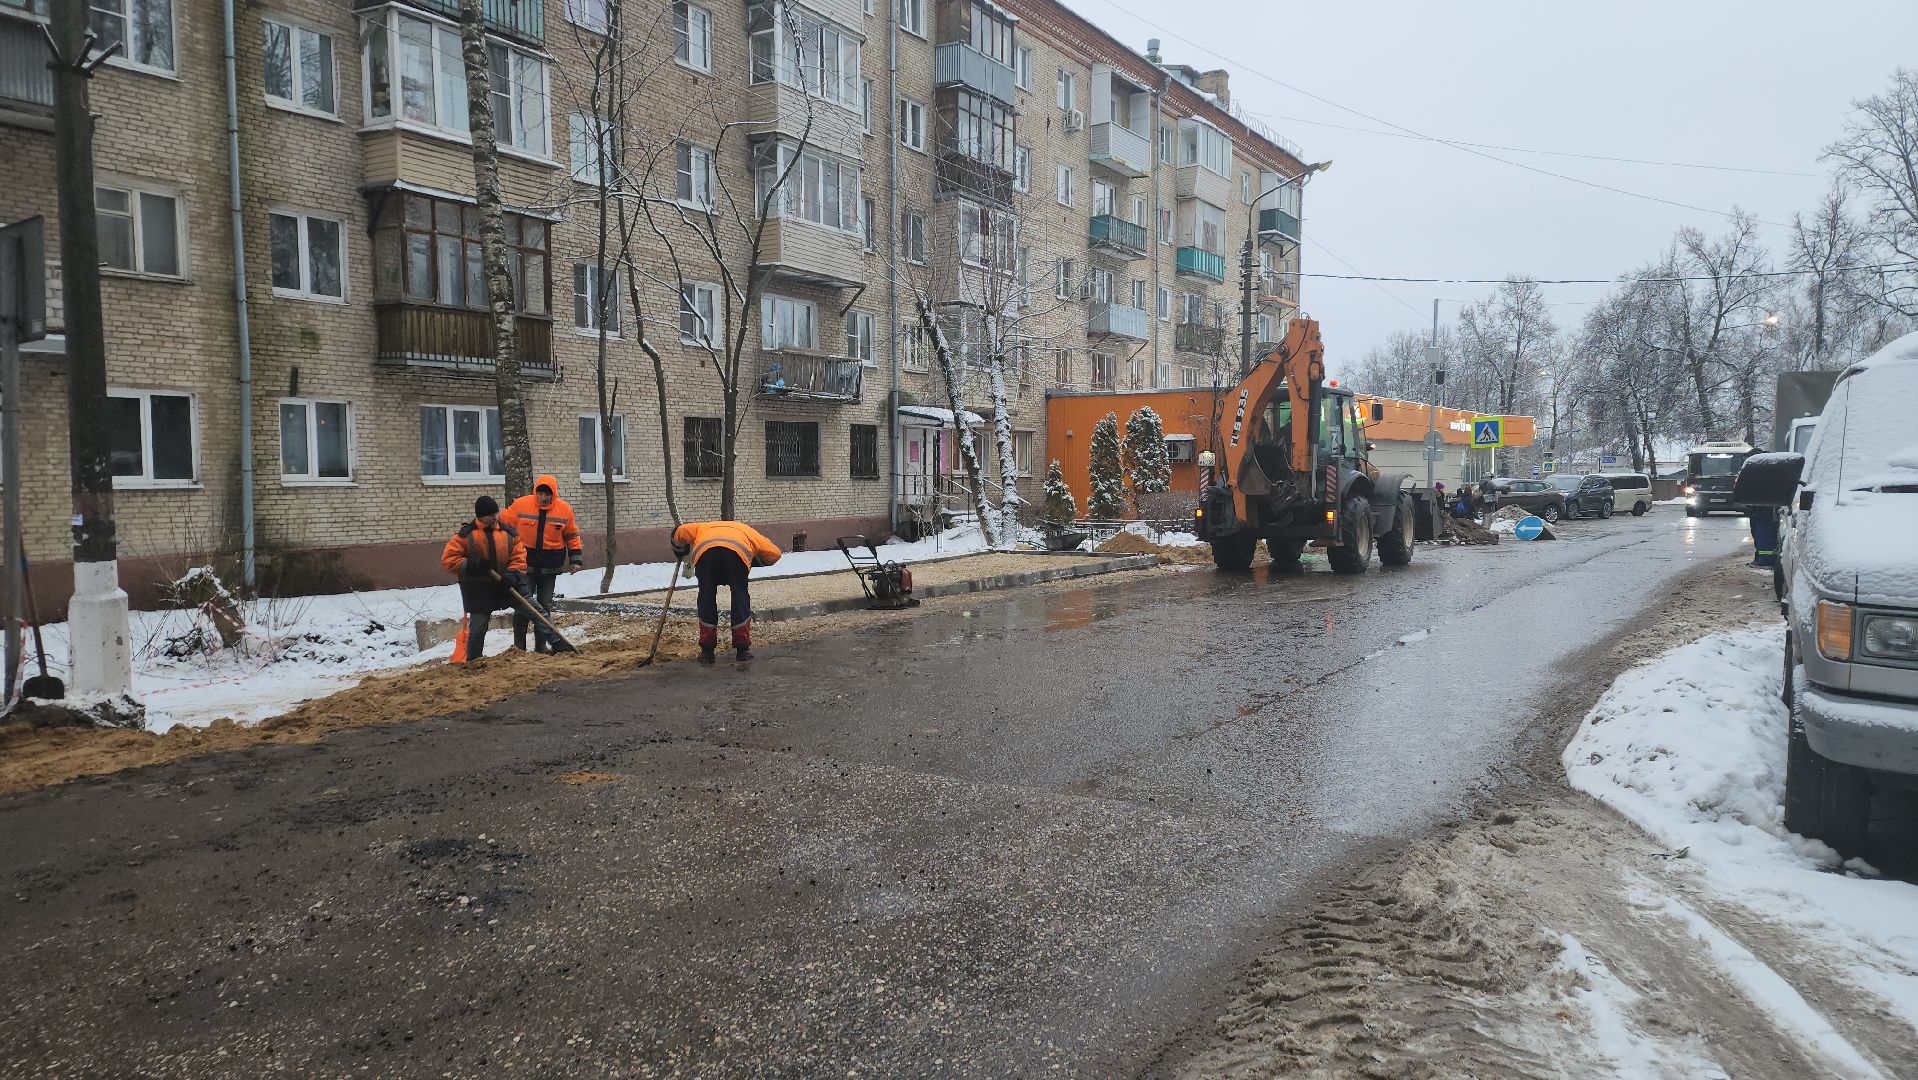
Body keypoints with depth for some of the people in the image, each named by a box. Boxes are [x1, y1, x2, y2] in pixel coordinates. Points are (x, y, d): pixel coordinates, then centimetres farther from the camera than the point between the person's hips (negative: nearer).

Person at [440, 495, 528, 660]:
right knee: (477, 628, 2)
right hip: (479, 589, -3)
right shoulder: (466, 535, -5)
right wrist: (470, 566, -20)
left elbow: (519, 556, 1)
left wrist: (513, 574, -18)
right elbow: (447, 559, -6)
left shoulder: (508, 533, 3)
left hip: (505, 583, 3)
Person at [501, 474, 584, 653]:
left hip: (550, 568, 2)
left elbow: (572, 536, 8)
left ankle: (541, 644, 16)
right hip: (525, 564, -1)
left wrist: (576, 558, 5)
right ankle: (518, 644, 8)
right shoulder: (520, 505, -7)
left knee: (545, 605, 8)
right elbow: (503, 524, 4)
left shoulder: (564, 509, -2)